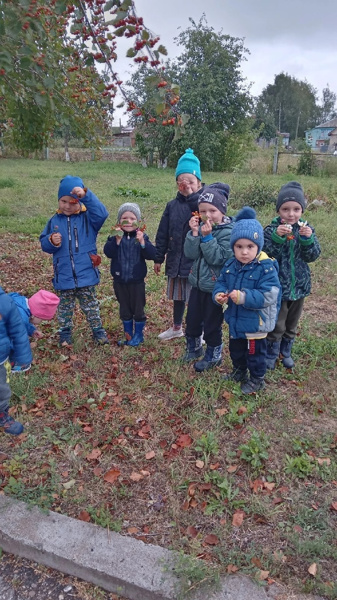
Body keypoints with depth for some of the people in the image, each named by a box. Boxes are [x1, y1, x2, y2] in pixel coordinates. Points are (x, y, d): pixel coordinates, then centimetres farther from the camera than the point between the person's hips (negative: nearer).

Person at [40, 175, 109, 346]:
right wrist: (51, 241, -20)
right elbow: (44, 244, 4)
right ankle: (65, 333, 32)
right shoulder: (54, 221, 1)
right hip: (64, 277, 2)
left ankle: (98, 331, 28)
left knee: (91, 307, 12)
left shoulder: (88, 218, -5)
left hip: (86, 275, -2)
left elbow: (102, 213, -26)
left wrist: (86, 195, -36)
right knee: (65, 307, 17)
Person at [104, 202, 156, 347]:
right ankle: (128, 334, 32)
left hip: (137, 280, -1)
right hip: (119, 280, 2)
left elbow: (152, 254, -16)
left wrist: (142, 243, -30)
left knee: (138, 308, 10)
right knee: (124, 309, 16)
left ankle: (139, 334, 27)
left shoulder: (142, 237, -5)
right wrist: (117, 241, -33)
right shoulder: (115, 237, -4)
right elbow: (108, 252, -19)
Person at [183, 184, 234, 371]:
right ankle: (193, 348, 42)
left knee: (212, 323, 8)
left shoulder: (228, 232, -17)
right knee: (192, 319, 19)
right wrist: (194, 232, -19)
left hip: (215, 286, -6)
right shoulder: (202, 227, 1)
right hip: (198, 282, 6)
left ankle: (213, 355, 29)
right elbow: (190, 254, -8)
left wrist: (207, 237, -27)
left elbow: (218, 258, -24)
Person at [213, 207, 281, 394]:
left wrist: (244, 297, -39)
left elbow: (268, 296, -29)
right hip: (235, 320, 7)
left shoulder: (266, 268, -24)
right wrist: (219, 294, -18)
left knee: (255, 354, 13)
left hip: (256, 323, -7)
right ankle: (239, 372, 51)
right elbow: (221, 283, 5)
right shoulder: (230, 265, -4)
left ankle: (257, 379, 37)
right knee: (236, 350, 27)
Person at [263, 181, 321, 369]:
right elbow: (267, 254, -20)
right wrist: (277, 236, -33)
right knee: (277, 325, 4)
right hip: (278, 286, -4)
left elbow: (313, 256, -7)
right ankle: (271, 355, 26)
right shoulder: (272, 230, -11)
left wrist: (308, 239, -24)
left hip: (299, 286, 4)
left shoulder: (306, 229, -1)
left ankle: (286, 352, 39)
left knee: (292, 325, 19)